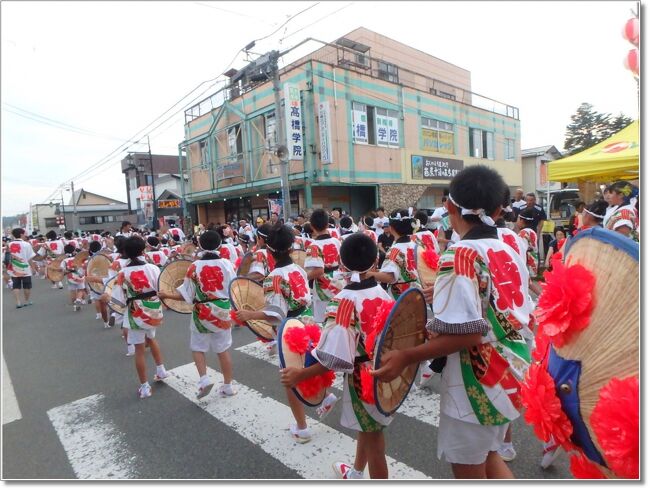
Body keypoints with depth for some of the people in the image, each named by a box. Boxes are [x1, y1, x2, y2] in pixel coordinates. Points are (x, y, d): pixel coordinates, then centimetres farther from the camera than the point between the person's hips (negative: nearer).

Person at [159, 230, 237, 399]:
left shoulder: (195, 266, -11)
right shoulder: (227, 264, -7)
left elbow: (186, 295, -8)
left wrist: (167, 295, 3)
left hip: (202, 313, -2)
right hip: (223, 312, 2)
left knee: (198, 348, 16)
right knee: (223, 349, 12)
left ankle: (204, 378, 0)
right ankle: (227, 385, 18)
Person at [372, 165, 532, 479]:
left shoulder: (460, 256, -21)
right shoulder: (511, 253, 2)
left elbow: (466, 334, -26)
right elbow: (524, 317, 11)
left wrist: (404, 357, -20)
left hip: (477, 383, -8)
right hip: (511, 375, 8)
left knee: (468, 468, 14)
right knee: (487, 455, 28)